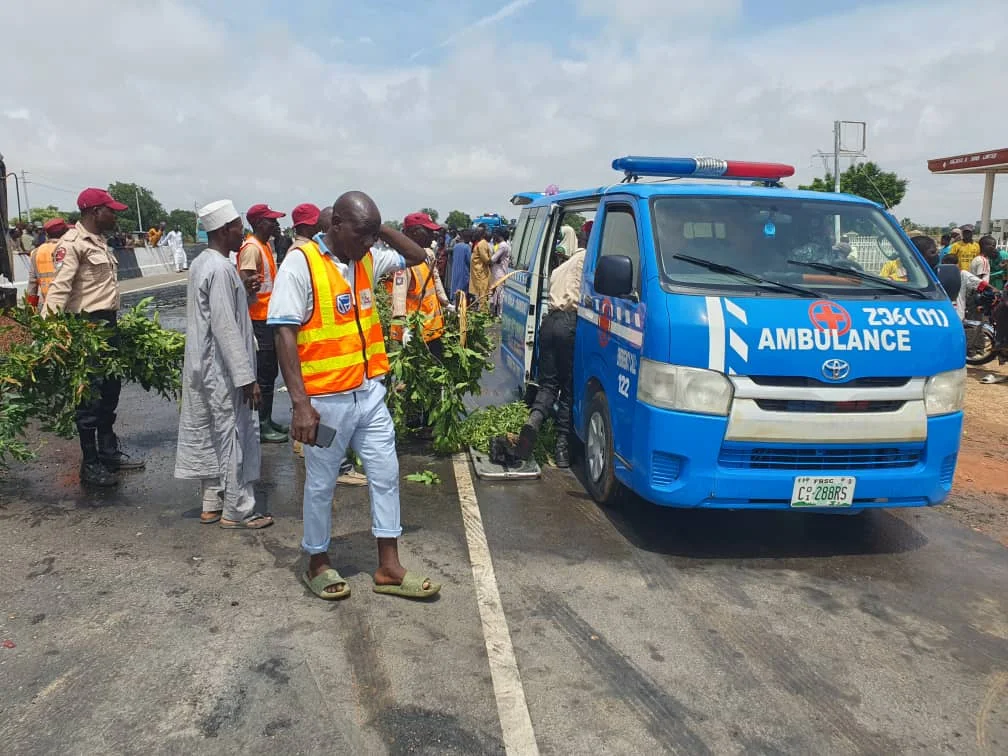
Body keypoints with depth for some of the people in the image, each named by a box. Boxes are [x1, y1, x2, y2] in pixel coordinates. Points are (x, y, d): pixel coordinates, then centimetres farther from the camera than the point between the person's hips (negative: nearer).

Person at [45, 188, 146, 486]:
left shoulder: (98, 241, 15)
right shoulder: (72, 243, -14)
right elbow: (60, 287, -23)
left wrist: (113, 320, 17)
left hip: (108, 323, 10)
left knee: (110, 389, 17)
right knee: (90, 395, -2)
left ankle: (109, 451, 30)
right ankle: (90, 464, 9)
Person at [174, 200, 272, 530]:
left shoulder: (200, 263, 10)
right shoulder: (221, 269, -20)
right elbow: (226, 328, -23)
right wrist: (246, 377, -22)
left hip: (203, 367, 10)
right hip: (223, 370, -10)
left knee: (209, 435, 14)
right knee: (234, 437, 0)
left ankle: (211, 504, 24)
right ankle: (236, 512, 9)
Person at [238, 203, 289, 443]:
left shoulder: (266, 245, 14)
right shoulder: (251, 248, -16)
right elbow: (244, 281, -25)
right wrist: (251, 282, -42)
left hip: (269, 316, 10)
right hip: (258, 319, -10)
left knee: (270, 372, 16)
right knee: (263, 374, -5)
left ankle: (267, 420, 25)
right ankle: (261, 426, 2)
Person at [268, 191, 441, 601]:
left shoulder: (368, 259, 6)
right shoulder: (301, 263, -14)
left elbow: (417, 256, 19)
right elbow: (285, 334, -18)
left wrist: (382, 230, 1)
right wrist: (301, 403, -23)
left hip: (370, 392, 7)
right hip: (327, 399, -6)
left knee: (386, 475, 10)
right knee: (321, 484, 10)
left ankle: (389, 568, 22)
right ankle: (317, 564, 29)